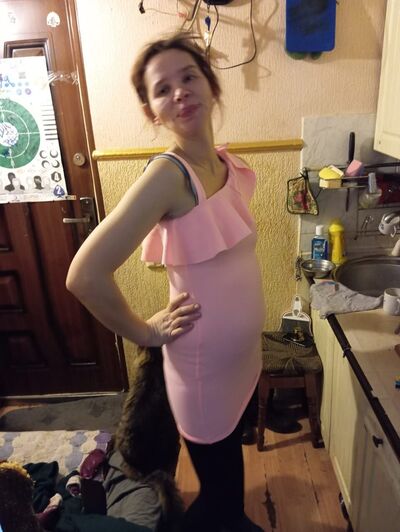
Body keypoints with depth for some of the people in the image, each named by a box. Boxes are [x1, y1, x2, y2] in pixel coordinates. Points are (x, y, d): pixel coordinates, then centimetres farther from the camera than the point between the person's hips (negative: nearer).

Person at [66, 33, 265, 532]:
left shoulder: (227, 163, -2)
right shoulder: (168, 175, -26)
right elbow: (85, 275, -29)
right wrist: (144, 332, -17)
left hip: (243, 350, 7)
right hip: (204, 362, -7)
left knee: (231, 456, 32)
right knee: (217, 484, 17)